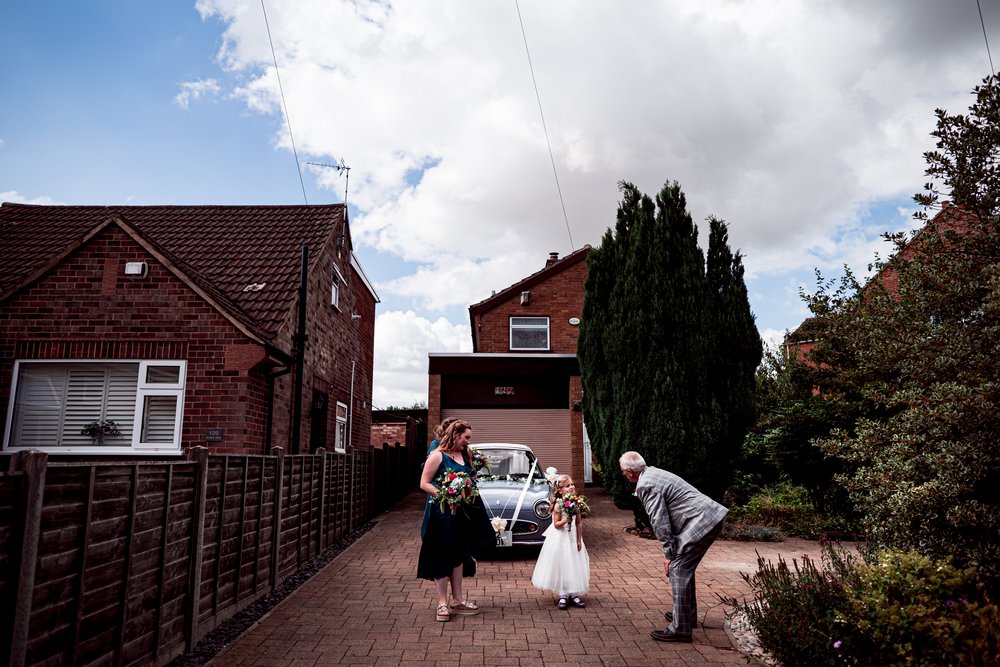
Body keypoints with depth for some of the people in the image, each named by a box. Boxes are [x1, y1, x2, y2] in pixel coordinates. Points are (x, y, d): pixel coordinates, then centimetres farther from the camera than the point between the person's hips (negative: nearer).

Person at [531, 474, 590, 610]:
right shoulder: (558, 505, -17)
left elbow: (579, 523, 2)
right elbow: (556, 524, -15)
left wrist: (579, 540, 1)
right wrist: (566, 520, -32)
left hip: (573, 538, 5)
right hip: (560, 539, -5)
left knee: (574, 566, 9)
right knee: (561, 566, 3)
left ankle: (574, 595, 21)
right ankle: (562, 596, 13)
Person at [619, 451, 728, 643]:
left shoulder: (646, 485, -14)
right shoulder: (653, 473, 16)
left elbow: (659, 521, -14)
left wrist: (668, 553, -8)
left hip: (701, 522, -10)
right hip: (713, 517, 10)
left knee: (677, 569, -6)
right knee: (684, 568, 20)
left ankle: (680, 629, -1)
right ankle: (687, 614, 33)